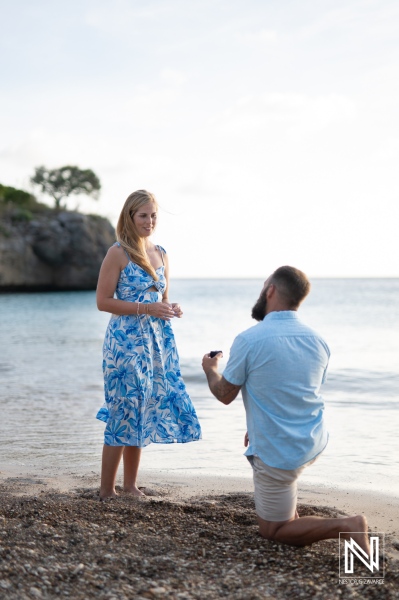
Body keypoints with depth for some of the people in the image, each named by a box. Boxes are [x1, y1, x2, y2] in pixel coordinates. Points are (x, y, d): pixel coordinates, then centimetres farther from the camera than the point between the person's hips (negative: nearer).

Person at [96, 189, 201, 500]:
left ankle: (130, 484, 21)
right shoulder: (118, 253, -8)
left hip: (158, 341, 6)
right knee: (124, 413, -3)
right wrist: (147, 308, -18)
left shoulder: (161, 254, 11)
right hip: (126, 342, -6)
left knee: (142, 414, 10)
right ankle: (106, 490, 8)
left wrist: (173, 309, -1)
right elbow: (103, 301, -12)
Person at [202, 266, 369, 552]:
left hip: (279, 454, -7)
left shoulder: (248, 340, -17)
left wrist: (210, 369, 17)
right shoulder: (318, 341, 2)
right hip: (315, 444, 7)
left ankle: (346, 526, -12)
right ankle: (291, 516, 34)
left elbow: (225, 394, -6)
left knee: (273, 531, 11)